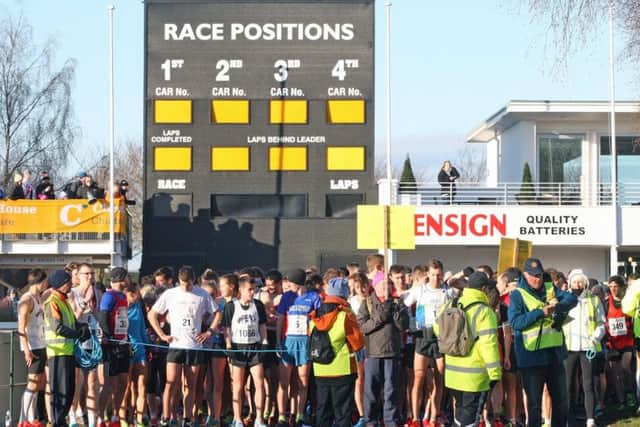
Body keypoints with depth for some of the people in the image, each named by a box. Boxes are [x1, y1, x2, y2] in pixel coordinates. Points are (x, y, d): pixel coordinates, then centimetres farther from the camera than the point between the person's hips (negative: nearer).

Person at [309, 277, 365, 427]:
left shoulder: (314, 316, 0)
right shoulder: (346, 316, -14)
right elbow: (358, 344, -8)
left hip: (320, 371, 4)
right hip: (343, 370, -4)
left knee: (322, 411, 12)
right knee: (342, 411, 2)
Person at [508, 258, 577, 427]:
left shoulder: (550, 289, 8)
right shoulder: (517, 294, -6)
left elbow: (572, 299, -2)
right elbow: (515, 322, -17)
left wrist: (557, 307, -22)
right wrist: (540, 312, -23)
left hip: (554, 352, 5)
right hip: (531, 355, -5)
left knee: (561, 398, 15)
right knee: (534, 401, 4)